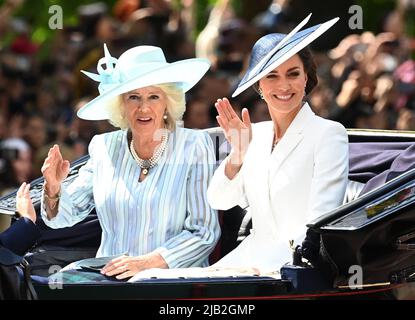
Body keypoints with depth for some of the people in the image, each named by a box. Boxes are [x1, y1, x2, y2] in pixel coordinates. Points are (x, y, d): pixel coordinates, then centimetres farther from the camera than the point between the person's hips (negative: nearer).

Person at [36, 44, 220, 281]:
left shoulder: (193, 147, -2)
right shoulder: (105, 148, 9)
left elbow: (204, 234, -5)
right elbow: (63, 217, 14)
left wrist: (147, 262, -17)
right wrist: (53, 188, -8)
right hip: (110, 277, 5)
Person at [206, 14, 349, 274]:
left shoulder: (329, 134, -5)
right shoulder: (256, 135, 14)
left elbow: (319, 225, -13)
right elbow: (219, 201, 10)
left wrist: (266, 263, -25)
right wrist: (238, 154, -7)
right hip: (254, 259, 6)